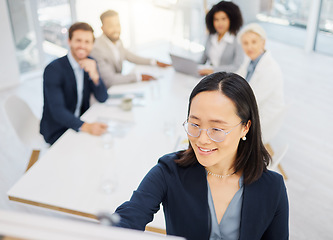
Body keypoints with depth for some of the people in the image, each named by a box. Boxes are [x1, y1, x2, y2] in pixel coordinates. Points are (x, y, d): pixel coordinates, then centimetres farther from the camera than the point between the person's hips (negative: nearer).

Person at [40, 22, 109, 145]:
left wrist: (94, 75, -23)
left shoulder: (90, 63, 1)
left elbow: (102, 98, -4)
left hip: (81, 122, 7)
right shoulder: (53, 69, -19)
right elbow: (57, 111, -27)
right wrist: (86, 126, -44)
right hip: (57, 131, -6)